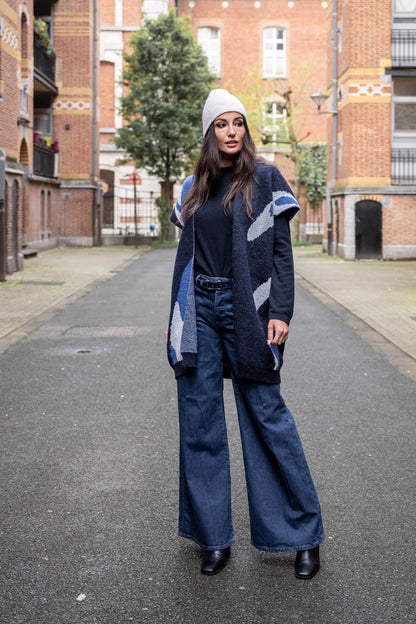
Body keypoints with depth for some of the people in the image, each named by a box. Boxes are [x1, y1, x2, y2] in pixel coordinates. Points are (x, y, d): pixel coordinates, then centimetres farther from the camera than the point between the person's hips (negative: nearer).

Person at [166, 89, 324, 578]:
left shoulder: (265, 180, 2)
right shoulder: (194, 188, 14)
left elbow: (281, 253, -2)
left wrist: (279, 313, -12)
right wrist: (175, 317, 14)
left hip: (245, 308, -4)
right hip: (200, 309, 4)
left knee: (266, 415, -3)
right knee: (200, 422, 4)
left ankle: (304, 536, 10)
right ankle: (213, 537, 15)